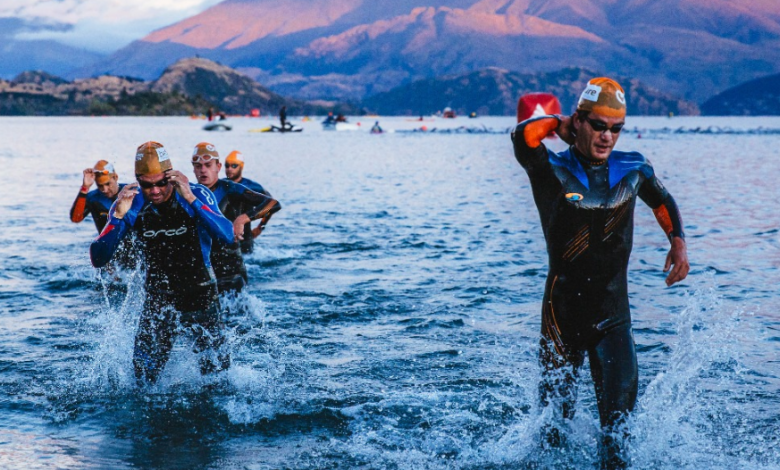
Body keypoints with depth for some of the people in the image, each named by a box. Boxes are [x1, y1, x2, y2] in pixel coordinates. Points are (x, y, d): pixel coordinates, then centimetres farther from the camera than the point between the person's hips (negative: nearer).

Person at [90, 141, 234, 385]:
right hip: (158, 298, 1)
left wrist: (190, 199, -41)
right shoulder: (131, 205, -11)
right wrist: (117, 217, -31)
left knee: (216, 370, 5)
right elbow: (98, 259, -16)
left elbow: (227, 236, -33)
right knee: (144, 374, -2)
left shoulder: (198, 195, -16)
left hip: (200, 295, -1)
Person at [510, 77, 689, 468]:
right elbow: (524, 136, -29)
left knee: (621, 395, -16)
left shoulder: (633, 169, 4)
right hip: (562, 314, -2)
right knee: (557, 413, 11)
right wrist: (559, 124, -9)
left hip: (613, 314, 2)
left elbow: (662, 201, 24)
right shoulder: (552, 172, -9)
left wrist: (678, 243, 8)